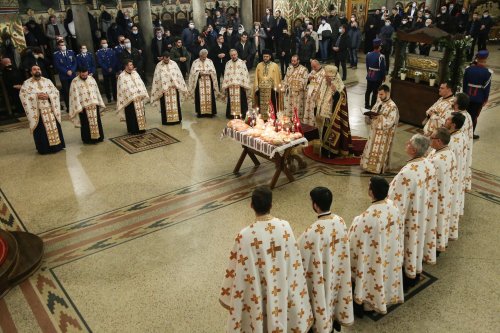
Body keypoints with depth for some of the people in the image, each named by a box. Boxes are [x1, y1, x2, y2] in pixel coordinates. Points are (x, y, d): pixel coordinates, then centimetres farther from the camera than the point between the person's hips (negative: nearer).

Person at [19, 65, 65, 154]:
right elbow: (22, 95, -8)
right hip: (37, 111, -2)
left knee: (54, 127, 5)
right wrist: (36, 96, -17)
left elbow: (56, 92, 5)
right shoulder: (27, 83, 2)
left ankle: (56, 145, 17)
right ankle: (44, 148, 8)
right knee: (41, 130, 0)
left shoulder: (47, 81, 9)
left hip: (50, 109, 2)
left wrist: (48, 96, -13)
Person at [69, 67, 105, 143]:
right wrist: (79, 108, -14)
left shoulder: (92, 79, 5)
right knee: (86, 124, 3)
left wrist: (100, 103, 10)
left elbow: (97, 91, 11)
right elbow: (75, 96, -9)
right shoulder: (75, 82, -7)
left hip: (94, 105, 4)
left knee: (96, 122, 11)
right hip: (83, 106, -4)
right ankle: (88, 139, 13)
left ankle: (98, 137, 23)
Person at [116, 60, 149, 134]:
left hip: (138, 97, 6)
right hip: (130, 99, -6)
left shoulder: (135, 73, 10)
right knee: (132, 115, 0)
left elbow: (140, 84, 11)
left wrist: (143, 94, 2)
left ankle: (141, 127, 22)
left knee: (140, 113, 11)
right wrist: (131, 96, -17)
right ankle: (133, 129, 8)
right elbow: (123, 88, -12)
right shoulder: (122, 76, -10)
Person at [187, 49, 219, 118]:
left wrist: (207, 73, -12)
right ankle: (200, 112, 8)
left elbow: (213, 72, 3)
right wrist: (199, 73, -15)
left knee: (209, 96, -1)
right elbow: (193, 72, -1)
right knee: (200, 97, -1)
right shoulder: (195, 62, 3)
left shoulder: (210, 61, 7)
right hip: (199, 82, -1)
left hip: (208, 82, 1)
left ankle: (210, 112, 7)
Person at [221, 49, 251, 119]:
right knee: (232, 100, 4)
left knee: (241, 100, -2)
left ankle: (242, 114, 6)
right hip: (230, 86, 2)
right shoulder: (228, 63, 11)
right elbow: (226, 75, 10)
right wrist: (225, 86, 2)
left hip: (240, 85, -2)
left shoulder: (242, 63, 3)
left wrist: (246, 85, -7)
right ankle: (232, 114, 11)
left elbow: (245, 74, -1)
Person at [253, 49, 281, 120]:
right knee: (261, 106, 5)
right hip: (261, 89, 2)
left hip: (271, 90, -2)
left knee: (272, 106, 1)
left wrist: (276, 88, -6)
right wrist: (256, 88, 0)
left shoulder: (275, 65, 2)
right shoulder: (259, 65, 9)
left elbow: (277, 78, 1)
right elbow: (256, 78, 8)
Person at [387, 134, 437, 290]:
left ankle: (405, 279, 31)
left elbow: (397, 203, -26)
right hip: (422, 214, 8)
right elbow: (431, 193, 5)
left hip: (408, 218, -8)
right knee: (417, 239, 25)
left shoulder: (407, 173, -34)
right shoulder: (429, 166, -9)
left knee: (407, 244, 12)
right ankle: (416, 273, 44)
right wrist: (422, 206, 19)